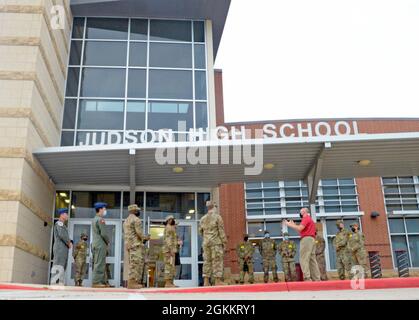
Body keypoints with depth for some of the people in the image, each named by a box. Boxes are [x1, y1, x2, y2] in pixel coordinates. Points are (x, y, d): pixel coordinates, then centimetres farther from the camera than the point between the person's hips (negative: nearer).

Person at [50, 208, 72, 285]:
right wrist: (69, 243, -7)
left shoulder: (62, 225, 28)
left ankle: (60, 284, 3)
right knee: (58, 267, -18)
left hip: (63, 249, 10)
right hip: (60, 248, -10)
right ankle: (54, 284, -25)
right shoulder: (59, 223, -3)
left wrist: (69, 242, 8)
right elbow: (62, 234, -16)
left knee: (62, 268, 5)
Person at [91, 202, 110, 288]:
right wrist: (108, 241, -2)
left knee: (99, 264, 10)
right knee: (99, 264, -8)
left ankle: (102, 282, 12)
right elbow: (103, 233, -17)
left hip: (95, 244, 10)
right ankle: (96, 282, -8)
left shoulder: (94, 219, 18)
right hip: (101, 244, -10)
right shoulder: (101, 219, -12)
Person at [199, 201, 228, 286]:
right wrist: (224, 242, -3)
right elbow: (221, 231, -7)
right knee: (217, 260, -4)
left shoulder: (202, 219, 12)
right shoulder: (217, 217, -4)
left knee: (207, 261, 6)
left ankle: (206, 281, 4)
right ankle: (218, 281, -7)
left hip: (206, 243, 5)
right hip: (216, 242, -5)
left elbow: (200, 231, 17)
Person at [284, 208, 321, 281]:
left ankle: (307, 278, -20)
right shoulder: (311, 219, 28)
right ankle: (316, 279, 3)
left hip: (306, 239, -10)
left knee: (304, 260, -13)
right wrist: (294, 225, 21)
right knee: (312, 260, 6)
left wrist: (290, 225, -6)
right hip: (311, 240, 10)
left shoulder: (306, 218, -2)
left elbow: (300, 228, -16)